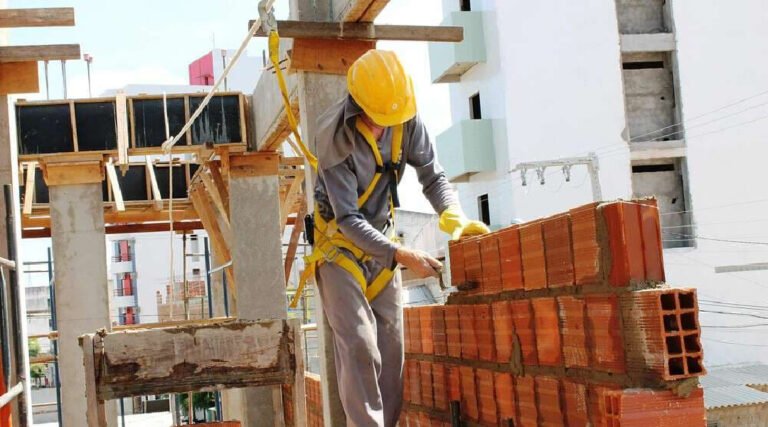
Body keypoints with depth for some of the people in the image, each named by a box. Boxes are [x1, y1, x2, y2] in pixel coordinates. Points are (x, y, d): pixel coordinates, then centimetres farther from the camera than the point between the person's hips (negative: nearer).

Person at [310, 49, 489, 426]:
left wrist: (453, 216, -25)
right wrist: (402, 255, -32)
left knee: (391, 350, 3)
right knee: (359, 348, -15)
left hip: (381, 243, 5)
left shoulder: (407, 120, -11)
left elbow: (432, 176, -5)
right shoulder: (334, 137, -26)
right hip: (341, 244, -5)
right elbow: (348, 219, -27)